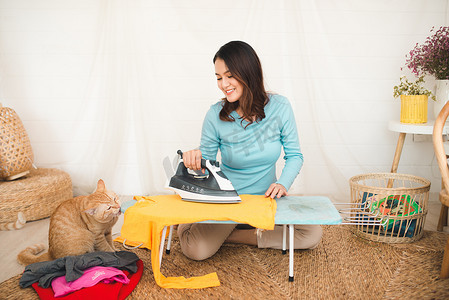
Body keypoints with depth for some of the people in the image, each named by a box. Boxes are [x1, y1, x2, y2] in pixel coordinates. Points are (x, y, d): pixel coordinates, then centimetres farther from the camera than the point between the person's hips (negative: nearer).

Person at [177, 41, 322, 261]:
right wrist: (195, 160, -28)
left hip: (265, 198, 3)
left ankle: (233, 236, -2)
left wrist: (283, 183, -19)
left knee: (313, 235, -15)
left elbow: (294, 155, -1)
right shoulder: (216, 115, -13)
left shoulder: (279, 107, -10)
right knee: (196, 250, -24)